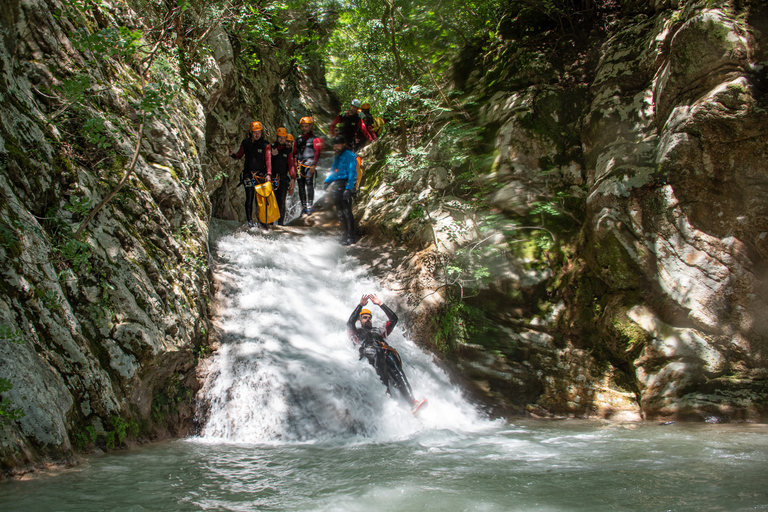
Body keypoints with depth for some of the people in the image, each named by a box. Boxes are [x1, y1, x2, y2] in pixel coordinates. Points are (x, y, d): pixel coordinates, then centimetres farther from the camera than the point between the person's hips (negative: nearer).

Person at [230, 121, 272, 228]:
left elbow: (268, 160, -7)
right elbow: (239, 155, 14)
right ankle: (249, 221, 2)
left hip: (261, 174, 0)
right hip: (248, 174, 0)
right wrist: (232, 154, -9)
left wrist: (268, 174, -20)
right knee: (249, 198, -5)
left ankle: (261, 219, 10)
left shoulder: (265, 145, 0)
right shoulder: (245, 143, 5)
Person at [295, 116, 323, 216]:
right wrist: (294, 165, 16)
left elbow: (317, 152, -7)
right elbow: (295, 153, 24)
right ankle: (303, 206, 8)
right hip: (299, 165, 5)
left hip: (309, 165, -5)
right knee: (301, 185, 3)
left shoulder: (315, 139, 1)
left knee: (309, 183, -17)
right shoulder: (298, 139, 18)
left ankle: (310, 205, -18)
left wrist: (314, 165, -16)